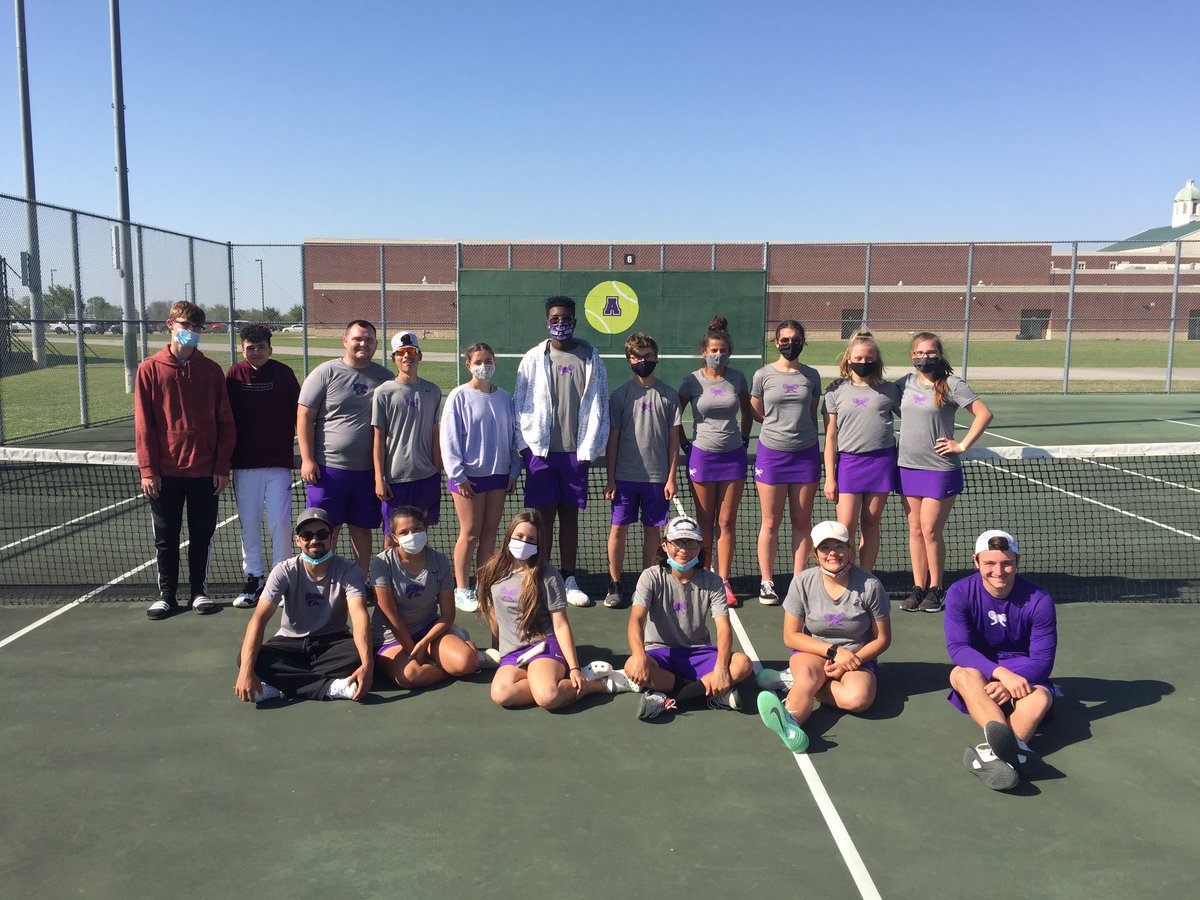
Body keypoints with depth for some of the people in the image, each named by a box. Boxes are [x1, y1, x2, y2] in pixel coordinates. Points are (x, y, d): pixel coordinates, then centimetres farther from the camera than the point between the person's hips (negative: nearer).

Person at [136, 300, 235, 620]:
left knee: (202, 536, 10)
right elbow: (143, 425, -1)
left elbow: (225, 422, 3)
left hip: (205, 471, 1)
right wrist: (147, 469, -7)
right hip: (165, 472, -1)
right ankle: (166, 595, 22)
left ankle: (199, 591, 23)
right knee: (165, 538, 9)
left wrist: (222, 467, -2)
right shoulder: (150, 369, 0)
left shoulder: (211, 370, 3)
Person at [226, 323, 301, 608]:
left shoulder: (283, 373, 1)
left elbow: (298, 413, 5)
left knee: (280, 522, -5)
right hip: (244, 464, 1)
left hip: (279, 462, -1)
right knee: (249, 524, 6)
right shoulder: (234, 375, 2)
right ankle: (253, 579, 16)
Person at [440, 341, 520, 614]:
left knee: (490, 532, 9)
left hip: (498, 474, 4)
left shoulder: (504, 397, 7)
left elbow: (513, 435, 13)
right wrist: (458, 475, -11)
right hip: (469, 477, -4)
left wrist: (513, 471, 8)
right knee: (470, 533, 1)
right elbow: (449, 438, -7)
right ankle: (462, 590, 12)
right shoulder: (459, 396, -6)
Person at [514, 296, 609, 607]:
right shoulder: (534, 358, 4)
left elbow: (599, 403, 6)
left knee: (570, 515, 8)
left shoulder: (590, 357, 5)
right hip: (541, 450, -1)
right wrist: (526, 444, -2)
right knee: (543, 516, 3)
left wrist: (590, 446, 0)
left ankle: (569, 580, 18)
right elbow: (520, 404, 5)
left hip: (576, 450, 1)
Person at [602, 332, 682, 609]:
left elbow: (674, 439, 5)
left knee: (652, 530, 7)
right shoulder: (620, 395, 2)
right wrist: (610, 479, -2)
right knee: (618, 529, 1)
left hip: (657, 477, 1)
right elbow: (612, 439, 2)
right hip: (625, 476, 0)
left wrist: (671, 478, -1)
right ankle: (614, 585, 11)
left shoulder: (668, 396, 4)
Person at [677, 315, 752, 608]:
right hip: (702, 456, -1)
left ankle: (724, 582, 10)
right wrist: (684, 444, 1)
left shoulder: (737, 378, 2)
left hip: (733, 457, 1)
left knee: (726, 523, 4)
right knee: (705, 523, 6)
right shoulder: (693, 380, -4)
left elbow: (747, 412, 16)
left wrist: (744, 439, 10)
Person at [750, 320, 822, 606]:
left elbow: (812, 416, 15)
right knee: (771, 523, 3)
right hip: (772, 453, -2)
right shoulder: (763, 375, 0)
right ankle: (766, 583, 12)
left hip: (806, 453, 2)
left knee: (802, 521, 6)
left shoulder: (811, 376, 6)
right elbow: (757, 414, 10)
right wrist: (784, 423, 7)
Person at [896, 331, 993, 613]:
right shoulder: (905, 383, 7)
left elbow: (984, 414, -8)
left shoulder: (951, 384, -7)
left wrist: (962, 445, -11)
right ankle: (918, 587, 16)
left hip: (940, 469, -5)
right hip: (908, 466, 5)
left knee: (930, 530, -4)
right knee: (915, 529, 8)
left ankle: (936, 589, 11)